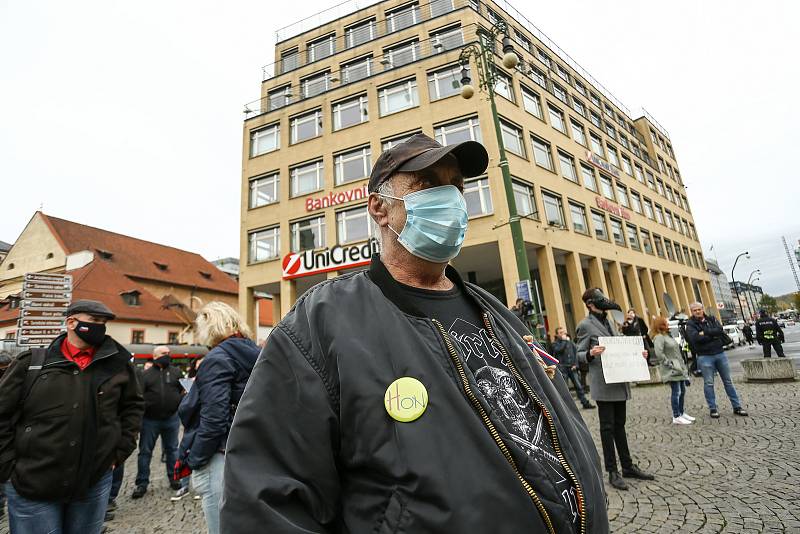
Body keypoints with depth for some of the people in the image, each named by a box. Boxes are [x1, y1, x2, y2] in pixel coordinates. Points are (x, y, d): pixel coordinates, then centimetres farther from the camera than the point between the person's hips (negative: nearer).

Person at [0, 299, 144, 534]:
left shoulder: (118, 364, -1)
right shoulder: (31, 363, -3)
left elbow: (133, 406, 10)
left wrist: (119, 451, 4)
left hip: (94, 484, 2)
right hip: (31, 487, -1)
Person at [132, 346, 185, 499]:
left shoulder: (176, 372, 7)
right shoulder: (146, 374, 2)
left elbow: (185, 389, 10)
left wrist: (180, 400, -9)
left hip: (172, 419, 1)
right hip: (150, 419, -1)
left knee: (172, 449, 12)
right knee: (145, 452, 8)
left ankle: (174, 478, 25)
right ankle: (142, 483, 21)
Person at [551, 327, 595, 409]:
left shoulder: (570, 341, 12)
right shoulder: (555, 343, 2)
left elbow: (575, 352, 9)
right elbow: (559, 349, -18)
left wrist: (575, 364, -1)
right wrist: (564, 340, -8)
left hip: (572, 367, 3)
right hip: (562, 368, -3)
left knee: (579, 385, 5)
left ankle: (585, 403, 14)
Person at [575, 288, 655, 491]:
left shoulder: (610, 322, 15)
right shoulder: (585, 325, -7)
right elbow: (580, 354, -7)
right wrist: (591, 353, -27)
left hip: (620, 381, 7)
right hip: (603, 383, -7)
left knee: (620, 425, 15)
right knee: (608, 426, 1)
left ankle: (628, 466, 25)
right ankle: (612, 472, 11)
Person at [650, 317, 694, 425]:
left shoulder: (668, 335, 16)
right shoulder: (659, 337, -15)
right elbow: (659, 353, -25)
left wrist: (682, 365, 17)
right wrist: (669, 363, -19)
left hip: (679, 368, 10)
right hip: (671, 370, -10)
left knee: (682, 390, 16)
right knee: (676, 392, -6)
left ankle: (681, 413, 28)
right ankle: (676, 417, 1)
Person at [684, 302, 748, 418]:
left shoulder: (712, 319, 7)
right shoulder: (690, 324, -5)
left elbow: (720, 330, -10)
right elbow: (696, 338, -21)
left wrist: (705, 333, -16)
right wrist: (713, 335, -13)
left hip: (720, 353, 4)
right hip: (704, 357, -4)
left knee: (728, 381, 12)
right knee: (708, 383, 1)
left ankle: (737, 407, 22)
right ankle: (712, 409, 10)